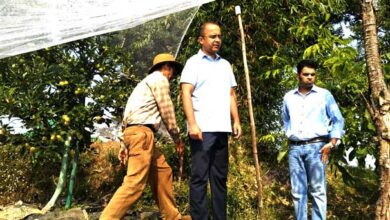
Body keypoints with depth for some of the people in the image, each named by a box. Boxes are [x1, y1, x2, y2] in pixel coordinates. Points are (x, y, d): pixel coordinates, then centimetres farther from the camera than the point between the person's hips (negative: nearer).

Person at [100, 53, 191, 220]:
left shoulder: (149, 81, 30)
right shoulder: (159, 79, 2)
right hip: (141, 132, -10)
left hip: (136, 132, 10)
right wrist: (177, 138, 9)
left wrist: (125, 145, 19)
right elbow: (166, 111, -2)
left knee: (163, 171, 12)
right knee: (135, 182, -15)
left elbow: (132, 115, 23)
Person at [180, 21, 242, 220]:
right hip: (202, 129, -6)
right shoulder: (194, 62, 1)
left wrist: (236, 121, 9)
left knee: (220, 177, 10)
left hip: (222, 129, 6)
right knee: (199, 177, -3)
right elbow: (186, 94, -7)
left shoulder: (225, 64, 18)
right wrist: (192, 124, -17)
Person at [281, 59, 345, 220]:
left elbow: (338, 120, 3)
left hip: (316, 147, -3)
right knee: (297, 191, 5)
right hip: (295, 148, 3)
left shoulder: (324, 95, 4)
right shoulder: (288, 97, 12)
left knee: (317, 190, -2)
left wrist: (332, 143, -6)